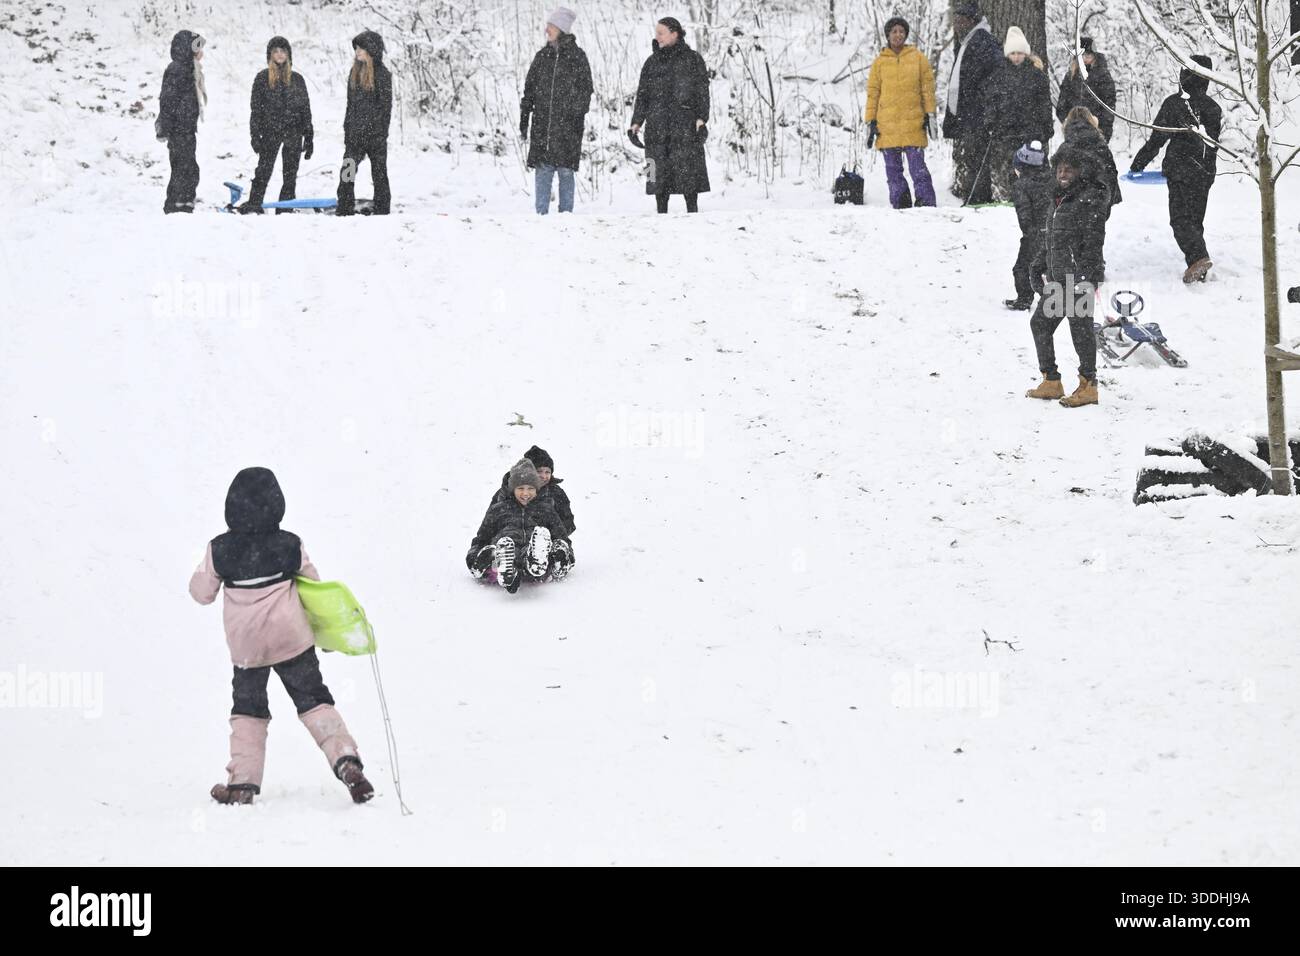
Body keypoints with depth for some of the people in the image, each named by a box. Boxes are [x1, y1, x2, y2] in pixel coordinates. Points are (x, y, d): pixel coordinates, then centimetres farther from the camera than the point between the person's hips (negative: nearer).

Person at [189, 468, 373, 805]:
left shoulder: (219, 550, -9)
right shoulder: (290, 545, -8)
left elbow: (202, 593, 1)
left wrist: (202, 571, 19)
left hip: (245, 646, 0)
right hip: (292, 638, 0)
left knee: (248, 710, 16)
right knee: (314, 701, 7)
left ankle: (242, 782, 12)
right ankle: (345, 760, -9)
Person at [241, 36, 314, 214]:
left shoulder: (297, 79, 9)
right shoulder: (262, 78, 5)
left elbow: (305, 109, 10)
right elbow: (255, 108, 4)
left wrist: (308, 138, 6)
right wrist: (255, 135, -4)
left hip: (293, 133, 2)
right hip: (270, 131, -2)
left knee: (290, 175, 3)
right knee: (263, 170, -9)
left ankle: (285, 209, 8)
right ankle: (254, 204, -7)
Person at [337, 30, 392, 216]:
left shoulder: (382, 74, -7)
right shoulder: (355, 72, 13)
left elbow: (386, 105, -10)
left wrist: (381, 134, -15)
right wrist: (347, 131, 12)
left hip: (375, 133, -6)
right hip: (355, 134, 6)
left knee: (379, 173, 3)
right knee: (347, 172, 0)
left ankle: (381, 210, 9)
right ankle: (344, 211, 4)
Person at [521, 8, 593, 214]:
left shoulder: (577, 56, 1)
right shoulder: (542, 56, 11)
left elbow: (585, 91, 0)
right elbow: (529, 90, 14)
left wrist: (577, 116, -8)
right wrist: (523, 120, 9)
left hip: (567, 125, -3)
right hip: (542, 123, 3)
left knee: (565, 170, -2)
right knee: (543, 170, -1)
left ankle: (566, 214, 5)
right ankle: (541, 214, 3)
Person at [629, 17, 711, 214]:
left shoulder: (692, 59, 5)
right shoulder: (652, 62, 15)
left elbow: (702, 92, 1)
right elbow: (642, 94, 14)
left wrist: (701, 119, -10)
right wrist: (636, 122, 6)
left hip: (685, 124, -3)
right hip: (657, 125, 3)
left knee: (687, 167, -7)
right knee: (659, 170, 0)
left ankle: (692, 210, -2)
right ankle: (661, 213, 5)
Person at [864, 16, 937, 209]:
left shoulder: (918, 58, 8)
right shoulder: (880, 62, 10)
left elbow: (928, 87, 8)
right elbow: (872, 93, 10)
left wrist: (929, 115, 0)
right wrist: (871, 122, 4)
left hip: (913, 123, -2)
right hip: (887, 126, 2)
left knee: (918, 167, -9)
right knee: (893, 170, 2)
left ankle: (926, 205, -8)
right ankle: (900, 206, 6)